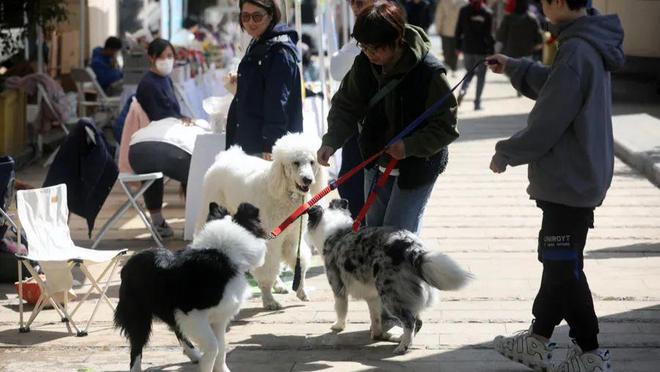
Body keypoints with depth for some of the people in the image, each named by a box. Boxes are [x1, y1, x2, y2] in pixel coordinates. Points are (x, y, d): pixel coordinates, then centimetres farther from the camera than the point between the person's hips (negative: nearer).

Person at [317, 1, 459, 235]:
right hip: (377, 162, 6)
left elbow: (445, 126, -20)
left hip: (418, 166, -6)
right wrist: (331, 141, -19)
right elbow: (346, 105, -2)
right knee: (373, 230, 16)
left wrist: (410, 146, -32)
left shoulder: (429, 72, -26)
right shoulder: (365, 64, -10)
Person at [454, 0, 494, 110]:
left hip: (467, 48, 3)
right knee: (481, 75, 9)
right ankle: (477, 102, 7)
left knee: (470, 72, 21)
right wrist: (492, 51, -6)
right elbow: (488, 34, -13)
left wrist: (458, 46, 13)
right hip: (482, 49, -3)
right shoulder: (487, 13, -12)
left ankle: (463, 90, -7)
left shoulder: (463, 11, -1)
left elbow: (458, 30, 4)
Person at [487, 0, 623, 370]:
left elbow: (547, 125, -21)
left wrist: (505, 153, -8)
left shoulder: (576, 53, -24)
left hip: (569, 181, -10)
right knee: (557, 261, 18)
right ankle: (537, 342, 30)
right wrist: (514, 67, 29)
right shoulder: (592, 45, 6)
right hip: (582, 176, 10)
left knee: (565, 267, 0)